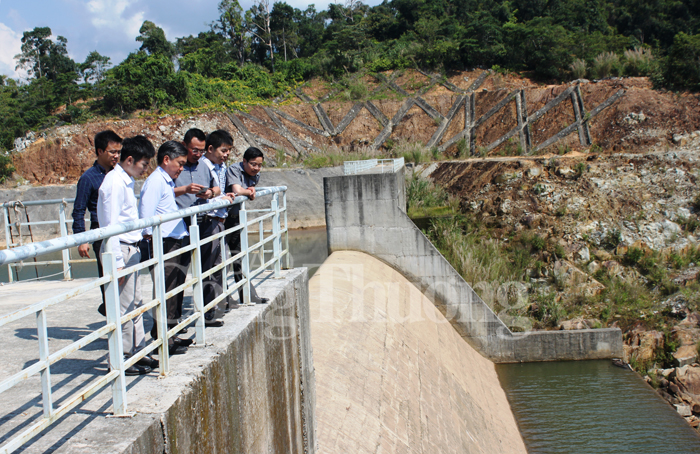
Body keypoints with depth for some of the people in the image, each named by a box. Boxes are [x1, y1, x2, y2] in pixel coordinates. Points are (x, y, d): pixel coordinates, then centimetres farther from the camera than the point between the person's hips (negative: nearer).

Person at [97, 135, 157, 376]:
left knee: (135, 302, 14)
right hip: (120, 249, -10)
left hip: (131, 248, 10)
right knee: (123, 306, -4)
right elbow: (111, 225, -19)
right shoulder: (115, 183, -15)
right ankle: (121, 359, 4)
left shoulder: (126, 181, 15)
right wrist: (117, 262, -21)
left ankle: (137, 352, 23)